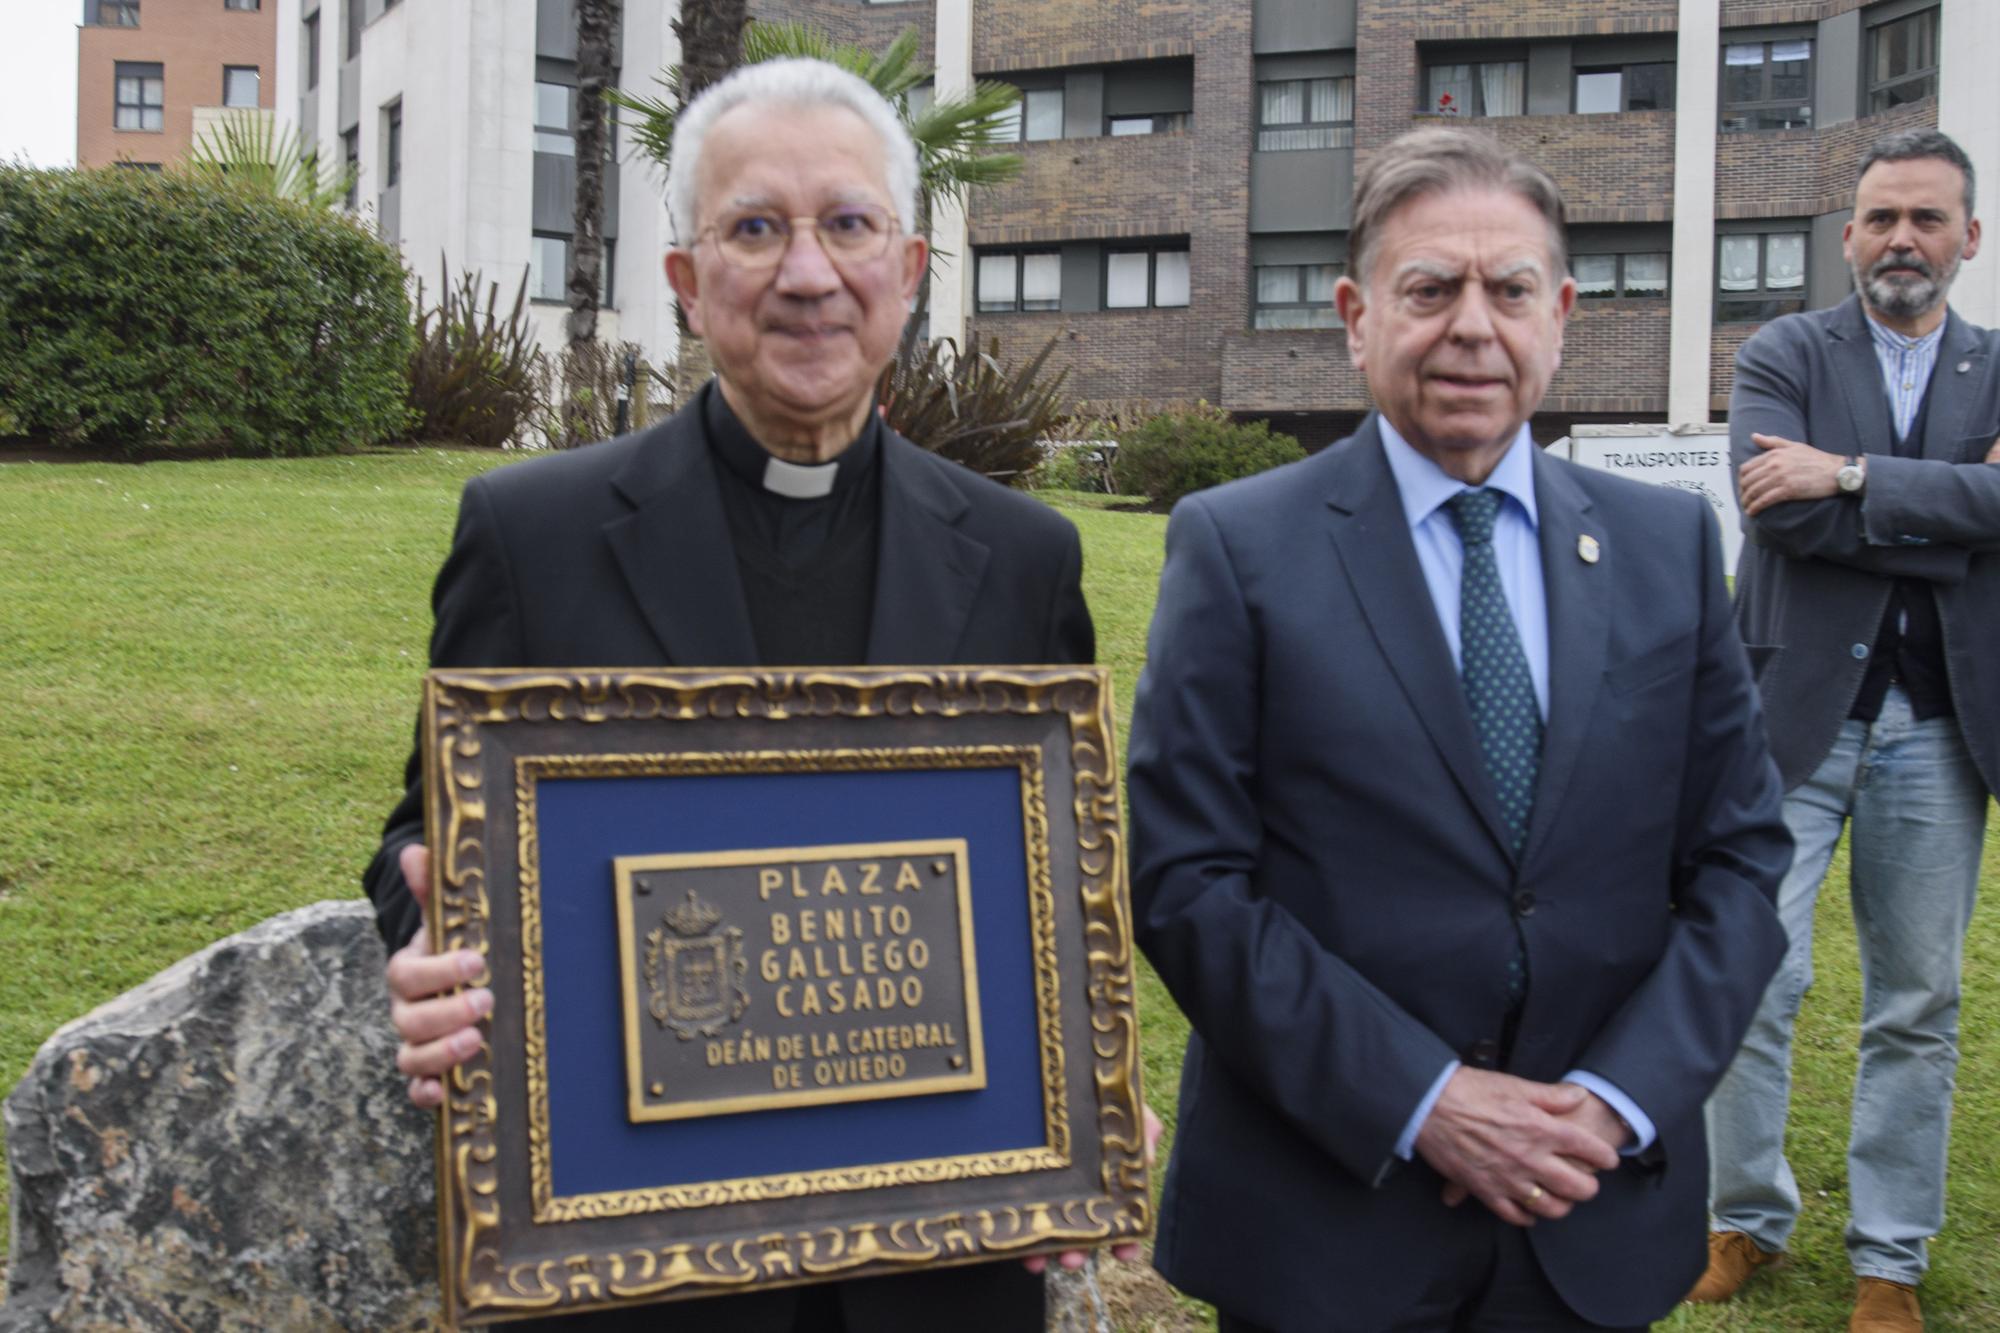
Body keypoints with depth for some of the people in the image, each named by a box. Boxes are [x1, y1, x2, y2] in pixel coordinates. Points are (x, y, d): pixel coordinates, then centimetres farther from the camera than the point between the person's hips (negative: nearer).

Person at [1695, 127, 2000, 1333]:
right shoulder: (1786, 355, 3)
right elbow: (1777, 504, -15)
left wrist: (1852, 476, -18)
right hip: (1796, 715, -2)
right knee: (1757, 982, 0)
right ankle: (1749, 1217, 21)